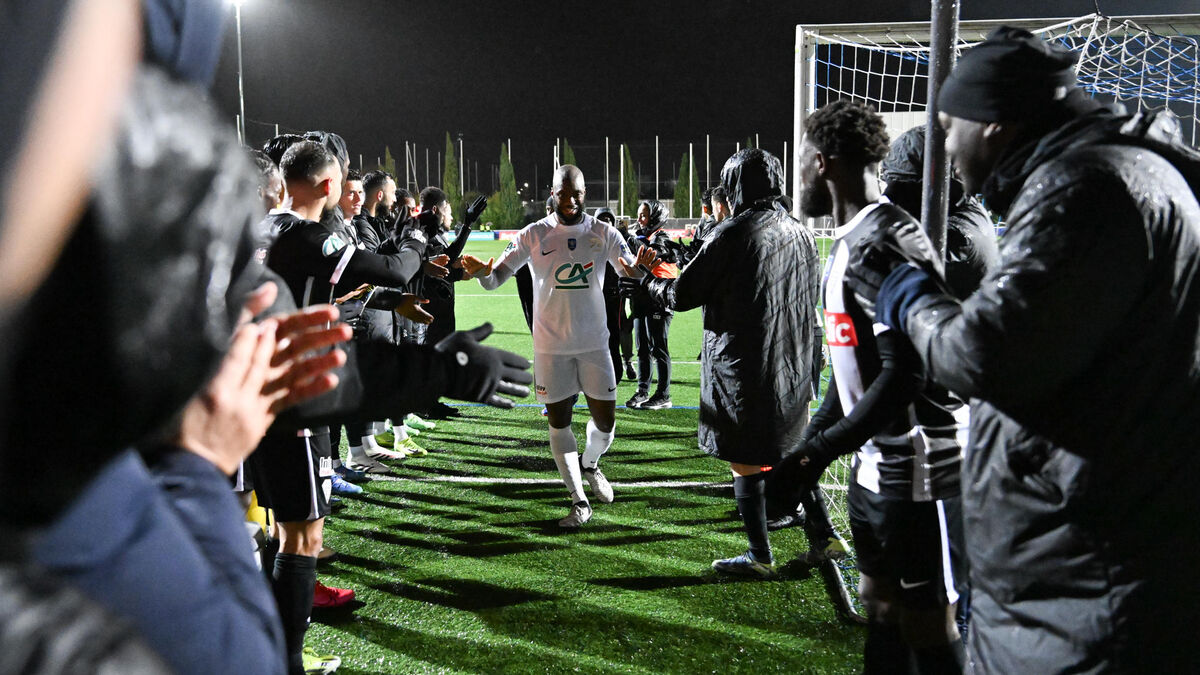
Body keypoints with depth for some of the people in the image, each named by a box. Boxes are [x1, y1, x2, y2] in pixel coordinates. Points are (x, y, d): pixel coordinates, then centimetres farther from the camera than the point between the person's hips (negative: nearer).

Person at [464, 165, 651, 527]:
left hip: (594, 342, 1)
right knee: (559, 422, 3)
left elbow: (630, 271, -9)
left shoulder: (603, 233, 1)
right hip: (551, 345, -1)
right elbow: (497, 276, -7)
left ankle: (590, 464, 39)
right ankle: (579, 501, 17)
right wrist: (482, 272, -31)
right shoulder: (534, 235, -3)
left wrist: (639, 265, -33)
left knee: (605, 421, 4)